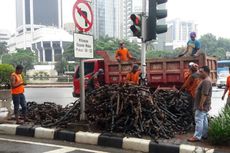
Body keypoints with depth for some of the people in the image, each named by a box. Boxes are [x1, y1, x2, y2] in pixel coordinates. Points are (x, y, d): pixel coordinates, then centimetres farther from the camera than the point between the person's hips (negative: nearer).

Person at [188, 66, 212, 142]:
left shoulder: (206, 81, -22)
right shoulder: (206, 80, 14)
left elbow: (204, 94, -27)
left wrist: (201, 105, -25)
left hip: (202, 105, -11)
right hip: (204, 105, 11)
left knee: (199, 120, -7)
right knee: (204, 120, 15)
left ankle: (197, 136, -3)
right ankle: (204, 135, 24)